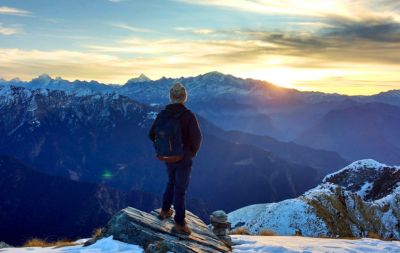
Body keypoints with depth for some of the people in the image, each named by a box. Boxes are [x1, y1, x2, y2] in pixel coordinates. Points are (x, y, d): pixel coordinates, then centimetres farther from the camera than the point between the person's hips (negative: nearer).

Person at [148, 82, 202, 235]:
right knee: (180, 189, 6)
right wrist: (193, 152, -1)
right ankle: (179, 224, 13)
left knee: (172, 182, 28)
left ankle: (165, 210, 40)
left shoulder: (163, 114, -6)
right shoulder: (188, 115, -21)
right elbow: (197, 137, -21)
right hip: (184, 158, -5)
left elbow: (152, 134, 1)